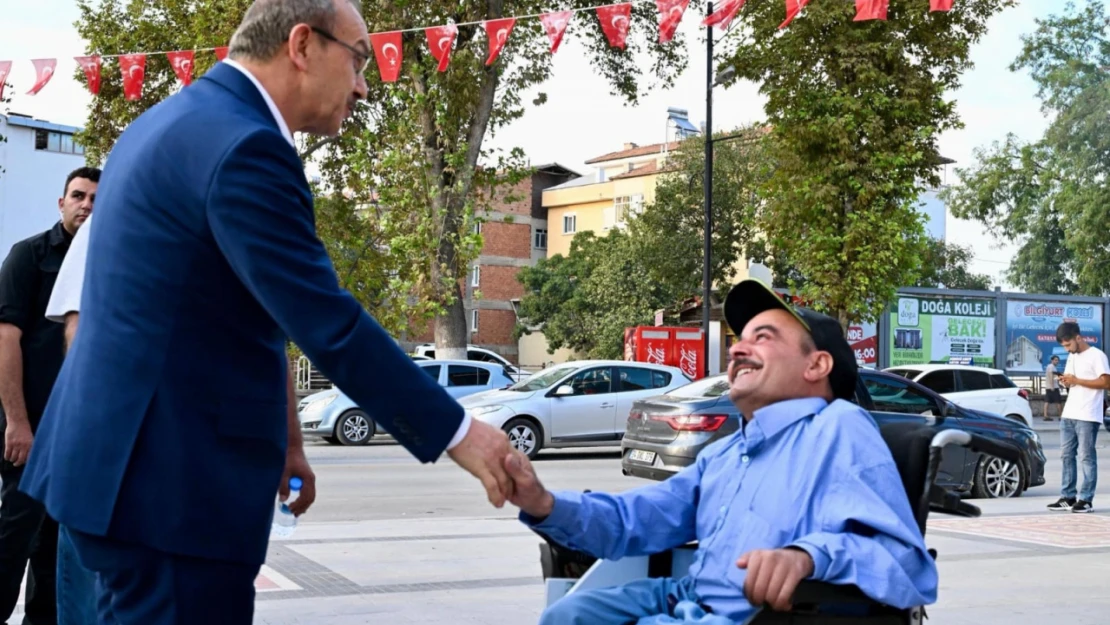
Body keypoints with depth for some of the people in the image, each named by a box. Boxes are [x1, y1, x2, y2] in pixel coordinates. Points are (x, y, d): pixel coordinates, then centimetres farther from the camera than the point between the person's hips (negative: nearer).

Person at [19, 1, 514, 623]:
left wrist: (279, 438, 21)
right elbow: (330, 328, -21)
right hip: (174, 480, -10)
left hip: (125, 459, 10)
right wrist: (458, 433, -13)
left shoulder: (178, 120, 14)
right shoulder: (243, 147, -18)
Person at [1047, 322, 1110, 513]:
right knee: (1066, 456, 7)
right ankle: (1067, 498, 11)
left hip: (1087, 417, -8)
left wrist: (1076, 380, -16)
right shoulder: (1072, 357, 18)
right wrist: (1066, 381, -1)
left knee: (1087, 457, -5)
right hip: (1068, 414, 8)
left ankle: (1086, 500, -3)